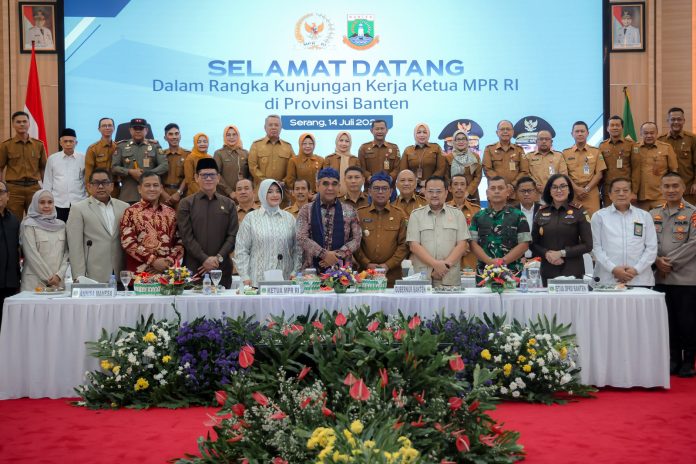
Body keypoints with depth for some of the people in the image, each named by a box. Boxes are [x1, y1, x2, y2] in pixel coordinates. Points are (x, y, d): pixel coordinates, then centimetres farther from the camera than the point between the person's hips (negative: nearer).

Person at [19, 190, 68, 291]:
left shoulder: (61, 225, 13)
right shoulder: (28, 225, 0)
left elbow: (66, 252, 8)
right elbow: (32, 255, -7)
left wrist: (59, 275, -7)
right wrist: (49, 278, -9)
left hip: (58, 281, 3)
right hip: (35, 282, -3)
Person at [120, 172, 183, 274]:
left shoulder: (171, 213, 11)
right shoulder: (131, 212, 2)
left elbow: (179, 242, 10)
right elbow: (128, 242, -7)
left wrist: (169, 262, -7)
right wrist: (153, 260, -13)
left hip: (167, 271, 3)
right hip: (139, 272, -3)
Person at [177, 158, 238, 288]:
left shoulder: (228, 204, 11)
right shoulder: (186, 204, 4)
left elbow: (233, 235, 5)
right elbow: (186, 236, -3)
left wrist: (218, 258, -8)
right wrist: (204, 259, -12)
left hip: (222, 268, 2)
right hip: (194, 268, -2)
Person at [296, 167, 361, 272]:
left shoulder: (349, 211, 7)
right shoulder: (306, 210, 4)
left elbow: (356, 239, 2)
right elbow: (302, 238, -6)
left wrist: (337, 255, -12)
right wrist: (324, 254, -16)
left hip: (342, 268, 1)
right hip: (312, 268, -1)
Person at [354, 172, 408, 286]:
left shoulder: (400, 215, 7)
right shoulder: (359, 214, 7)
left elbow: (404, 244, 2)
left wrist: (389, 265, -9)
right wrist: (367, 264, -8)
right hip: (365, 273, 0)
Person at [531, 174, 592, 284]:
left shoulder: (578, 212, 0)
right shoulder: (541, 213, 6)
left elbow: (587, 245, -3)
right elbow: (533, 244, 10)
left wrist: (562, 253, -12)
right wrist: (546, 253, -9)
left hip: (573, 271, -2)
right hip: (548, 271, 2)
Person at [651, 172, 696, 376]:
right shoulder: (653, 214, 11)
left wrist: (670, 262, -13)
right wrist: (657, 261, -11)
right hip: (661, 278, 4)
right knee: (668, 321, 9)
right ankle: (673, 359, 20)